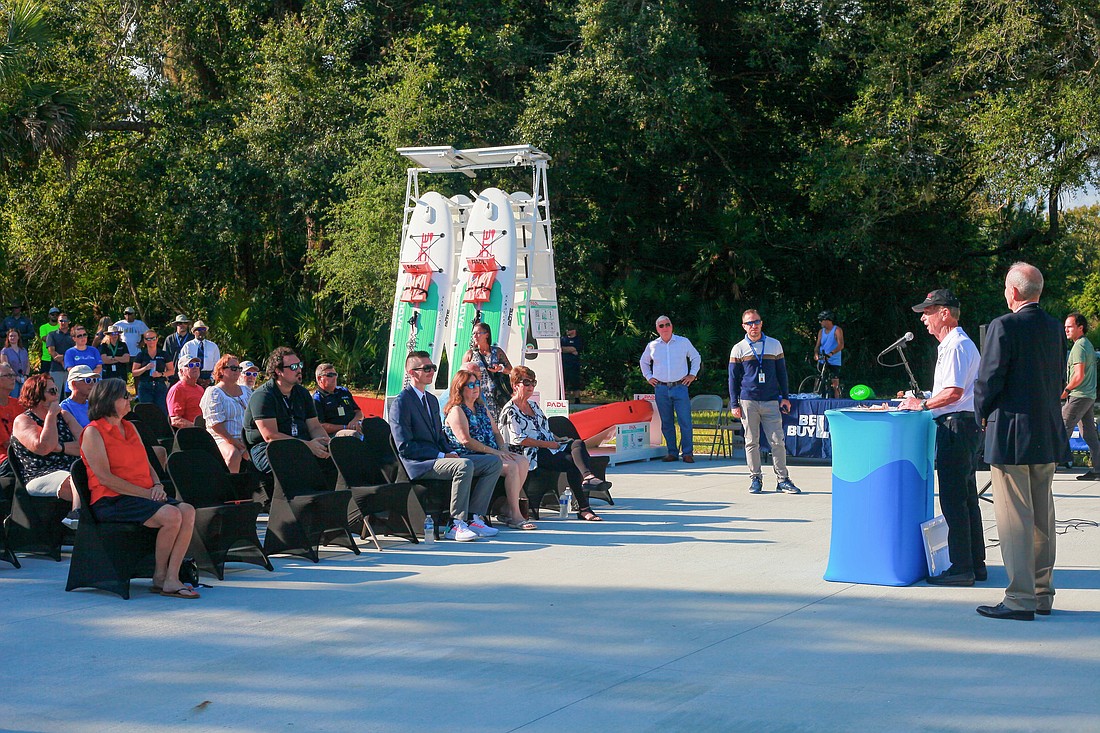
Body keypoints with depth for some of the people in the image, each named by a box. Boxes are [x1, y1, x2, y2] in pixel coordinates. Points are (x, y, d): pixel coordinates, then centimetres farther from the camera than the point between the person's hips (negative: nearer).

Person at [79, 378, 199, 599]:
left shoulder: (130, 427, 21)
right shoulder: (93, 432, -4)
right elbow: (105, 477, -13)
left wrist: (157, 485, 0)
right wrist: (146, 493, -16)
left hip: (144, 496, 8)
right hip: (111, 501, -8)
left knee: (188, 511, -19)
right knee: (171, 515, -29)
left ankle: (171, 579, -24)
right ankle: (159, 577, -11)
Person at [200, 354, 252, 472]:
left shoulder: (246, 391, 20)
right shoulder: (213, 393, 0)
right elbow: (215, 424, -9)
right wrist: (233, 442, -18)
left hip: (246, 439, 5)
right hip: (223, 439, -5)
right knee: (233, 454, -38)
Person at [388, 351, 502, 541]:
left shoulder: (432, 400, 21)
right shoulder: (401, 402, -8)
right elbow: (405, 447, -14)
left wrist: (451, 452, 3)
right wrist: (441, 456, -16)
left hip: (437, 458, 9)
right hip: (419, 465, -9)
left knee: (494, 462, -4)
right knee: (465, 465, -35)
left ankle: (473, 518, -8)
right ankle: (456, 525, -28)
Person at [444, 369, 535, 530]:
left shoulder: (481, 408, 23)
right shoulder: (455, 411, -5)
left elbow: (496, 432, 23)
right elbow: (465, 440, -16)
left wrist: (503, 449, 2)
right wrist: (493, 451, -18)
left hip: (491, 454, 9)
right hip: (469, 457, -9)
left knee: (523, 462, -14)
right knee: (511, 467, -26)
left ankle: (509, 511, -13)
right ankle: (515, 517, -24)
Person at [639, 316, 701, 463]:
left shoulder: (683, 342, 6)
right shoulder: (652, 346, 9)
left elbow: (696, 358, 18)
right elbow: (643, 362, 26)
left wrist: (693, 374, 9)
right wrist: (648, 377, 15)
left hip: (680, 387, -2)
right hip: (661, 389, 2)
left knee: (685, 421, -7)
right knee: (666, 423, 4)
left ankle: (687, 453, -3)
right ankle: (672, 453, 10)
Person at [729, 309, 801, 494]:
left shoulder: (775, 345, 10)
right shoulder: (738, 349, 6)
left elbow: (781, 372, 15)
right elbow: (733, 378, 7)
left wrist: (785, 397, 8)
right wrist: (734, 404, 1)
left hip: (771, 402, 0)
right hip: (748, 401, 0)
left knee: (777, 441, -4)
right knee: (751, 442, 3)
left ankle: (782, 479, 1)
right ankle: (755, 478, 11)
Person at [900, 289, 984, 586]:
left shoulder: (956, 346, -15)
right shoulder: (956, 344, 19)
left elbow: (954, 392, -23)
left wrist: (923, 404, -12)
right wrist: (926, 403, 16)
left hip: (955, 425, -11)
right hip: (965, 425, 11)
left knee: (954, 499, -8)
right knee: (966, 497, 14)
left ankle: (961, 569, -7)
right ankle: (975, 563, 19)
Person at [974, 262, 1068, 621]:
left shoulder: (1004, 326, -14)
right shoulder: (1054, 328, 8)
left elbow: (988, 379, -14)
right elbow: (1058, 377, 14)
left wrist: (983, 412, 3)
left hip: (1010, 434, -7)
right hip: (1048, 436, 7)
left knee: (1015, 519, -4)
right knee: (1042, 516, 13)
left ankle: (1020, 599, -3)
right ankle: (1043, 594, 20)